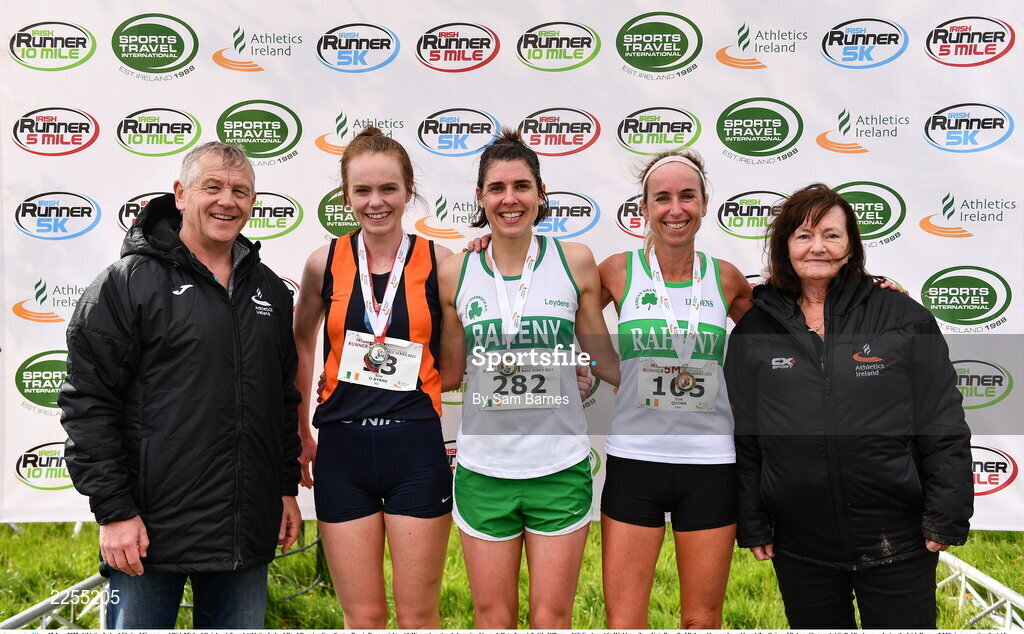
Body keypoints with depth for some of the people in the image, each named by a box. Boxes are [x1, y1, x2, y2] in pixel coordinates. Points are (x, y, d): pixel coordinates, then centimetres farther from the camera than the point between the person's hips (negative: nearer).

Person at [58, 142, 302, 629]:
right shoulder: (128, 283, -6)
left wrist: (287, 488, 15)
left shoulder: (269, 291, 12)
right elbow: (88, 405, -9)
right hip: (150, 533, -5)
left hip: (246, 533, 5)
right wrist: (114, 511, -13)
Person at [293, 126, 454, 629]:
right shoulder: (325, 263, 1)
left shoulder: (438, 261, -2)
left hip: (416, 449, -1)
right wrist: (300, 433, 16)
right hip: (342, 451, 1)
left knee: (418, 615, 8)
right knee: (363, 618, 10)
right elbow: (301, 346, 16)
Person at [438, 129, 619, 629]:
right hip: (484, 470, 1)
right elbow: (448, 374, 8)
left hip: (560, 468, 0)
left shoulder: (574, 262, 0)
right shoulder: (455, 273, 1)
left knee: (552, 619, 9)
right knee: (493, 618, 11)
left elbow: (605, 360, 9)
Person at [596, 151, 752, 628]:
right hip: (633, 461, -1)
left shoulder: (726, 279, 2)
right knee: (623, 622, 4)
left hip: (711, 465, 1)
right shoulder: (618, 272, -1)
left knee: (703, 621, 12)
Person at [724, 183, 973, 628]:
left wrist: (946, 519, -5)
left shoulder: (903, 318, -1)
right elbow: (743, 437, 6)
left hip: (897, 541, -1)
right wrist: (752, 526, 4)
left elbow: (944, 429, -1)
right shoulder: (753, 331, 4)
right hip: (800, 547, 2)